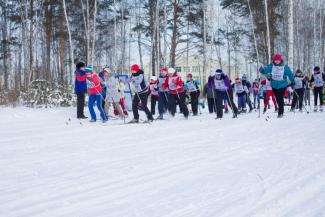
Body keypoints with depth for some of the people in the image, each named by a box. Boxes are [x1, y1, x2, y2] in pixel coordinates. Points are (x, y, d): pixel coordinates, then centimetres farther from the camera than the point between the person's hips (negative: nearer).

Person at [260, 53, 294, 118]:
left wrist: (292, 81, 6)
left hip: (282, 85, -3)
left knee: (281, 99, -9)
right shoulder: (271, 66, 1)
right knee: (277, 99, 11)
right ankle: (281, 109, 29)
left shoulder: (285, 67, -2)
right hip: (274, 85, 3)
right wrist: (262, 70, -35)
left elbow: (290, 74, 6)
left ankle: (280, 112, -3)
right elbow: (266, 70, -13)